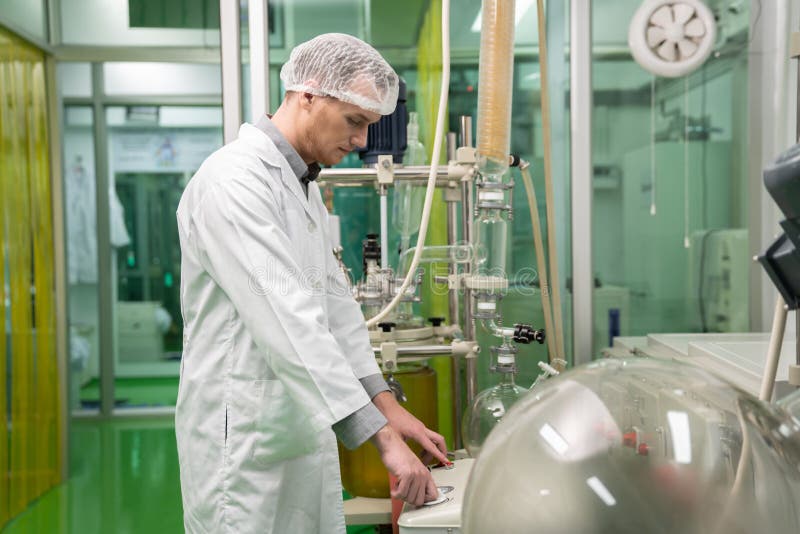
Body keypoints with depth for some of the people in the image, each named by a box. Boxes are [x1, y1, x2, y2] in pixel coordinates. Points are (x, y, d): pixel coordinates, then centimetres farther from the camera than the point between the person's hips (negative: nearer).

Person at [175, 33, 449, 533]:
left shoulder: (305, 186, 12)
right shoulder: (235, 179, -19)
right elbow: (290, 324, -27)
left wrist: (386, 403, 8)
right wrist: (383, 435, -28)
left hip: (305, 430, 9)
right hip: (247, 436, -9)